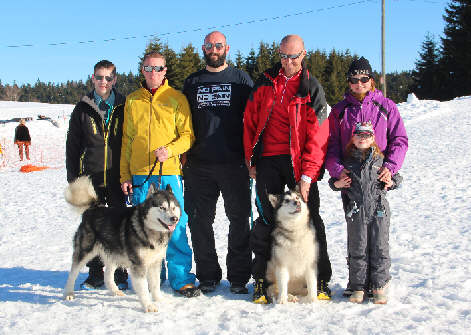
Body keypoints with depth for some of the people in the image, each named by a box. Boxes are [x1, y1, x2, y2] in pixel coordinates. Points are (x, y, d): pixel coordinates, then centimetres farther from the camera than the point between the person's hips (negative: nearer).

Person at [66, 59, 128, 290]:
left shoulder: (124, 107, 4)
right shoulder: (83, 109, 7)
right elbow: (72, 145, 8)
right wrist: (72, 177, 2)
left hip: (117, 179, -1)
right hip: (90, 178, 1)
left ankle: (120, 275, 14)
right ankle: (95, 273, 18)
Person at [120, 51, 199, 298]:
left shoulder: (176, 98, 5)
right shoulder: (132, 101, 14)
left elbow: (188, 135, 1)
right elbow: (127, 141, 15)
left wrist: (169, 150, -17)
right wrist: (125, 175, 10)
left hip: (170, 172, -3)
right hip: (140, 175, 3)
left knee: (175, 227, -5)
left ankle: (181, 278, 4)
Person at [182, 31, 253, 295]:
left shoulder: (241, 79, 8)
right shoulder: (193, 82, 15)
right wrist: (183, 155, 6)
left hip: (234, 164, -2)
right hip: (199, 165, 3)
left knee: (240, 219, 0)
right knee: (200, 221, 4)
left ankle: (239, 277, 10)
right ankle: (208, 275, 16)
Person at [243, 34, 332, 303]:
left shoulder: (312, 89, 0)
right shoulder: (265, 83, 10)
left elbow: (318, 135, -6)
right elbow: (250, 121, 14)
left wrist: (307, 175, -13)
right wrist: (251, 159, 7)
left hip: (299, 162, -2)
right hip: (267, 160, 2)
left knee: (308, 218, 0)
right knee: (266, 219, 5)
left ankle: (321, 281, 11)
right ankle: (261, 280, 15)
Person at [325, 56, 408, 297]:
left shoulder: (386, 106, 8)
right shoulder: (340, 111, 11)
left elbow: (399, 139, 4)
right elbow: (331, 144, 6)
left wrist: (390, 166, -12)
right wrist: (338, 169, -12)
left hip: (379, 179, -1)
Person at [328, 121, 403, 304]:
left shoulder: (380, 159, 5)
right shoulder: (347, 160, 6)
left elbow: (396, 176, 14)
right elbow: (334, 180, 15)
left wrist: (391, 182, -6)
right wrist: (337, 183, -6)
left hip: (379, 211, 0)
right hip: (355, 212, 0)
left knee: (379, 248, 3)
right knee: (357, 250, 5)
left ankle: (379, 286, 14)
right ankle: (358, 286, 15)